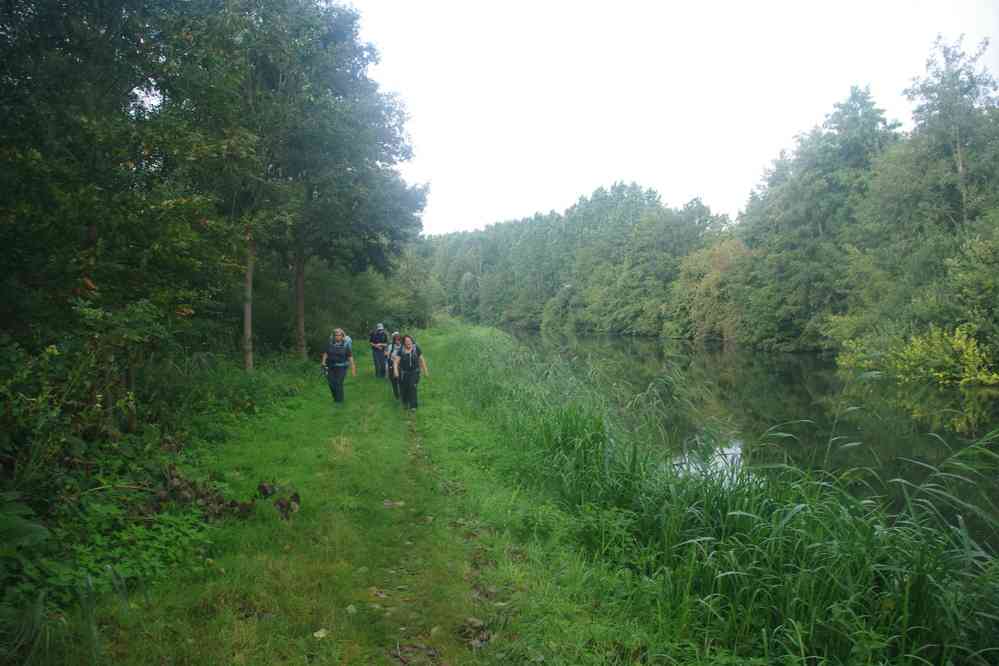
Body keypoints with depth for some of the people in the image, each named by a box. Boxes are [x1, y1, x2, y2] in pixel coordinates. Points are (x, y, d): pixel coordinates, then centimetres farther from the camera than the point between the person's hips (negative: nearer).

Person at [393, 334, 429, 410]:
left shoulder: (416, 349, -6)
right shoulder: (401, 351, -7)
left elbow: (422, 360, 1)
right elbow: (396, 361, -12)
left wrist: (425, 371, 4)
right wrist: (396, 371, -28)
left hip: (414, 372, -1)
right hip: (404, 373, 1)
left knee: (412, 387, -18)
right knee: (404, 389, 8)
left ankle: (413, 405, -12)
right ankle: (405, 404, 34)